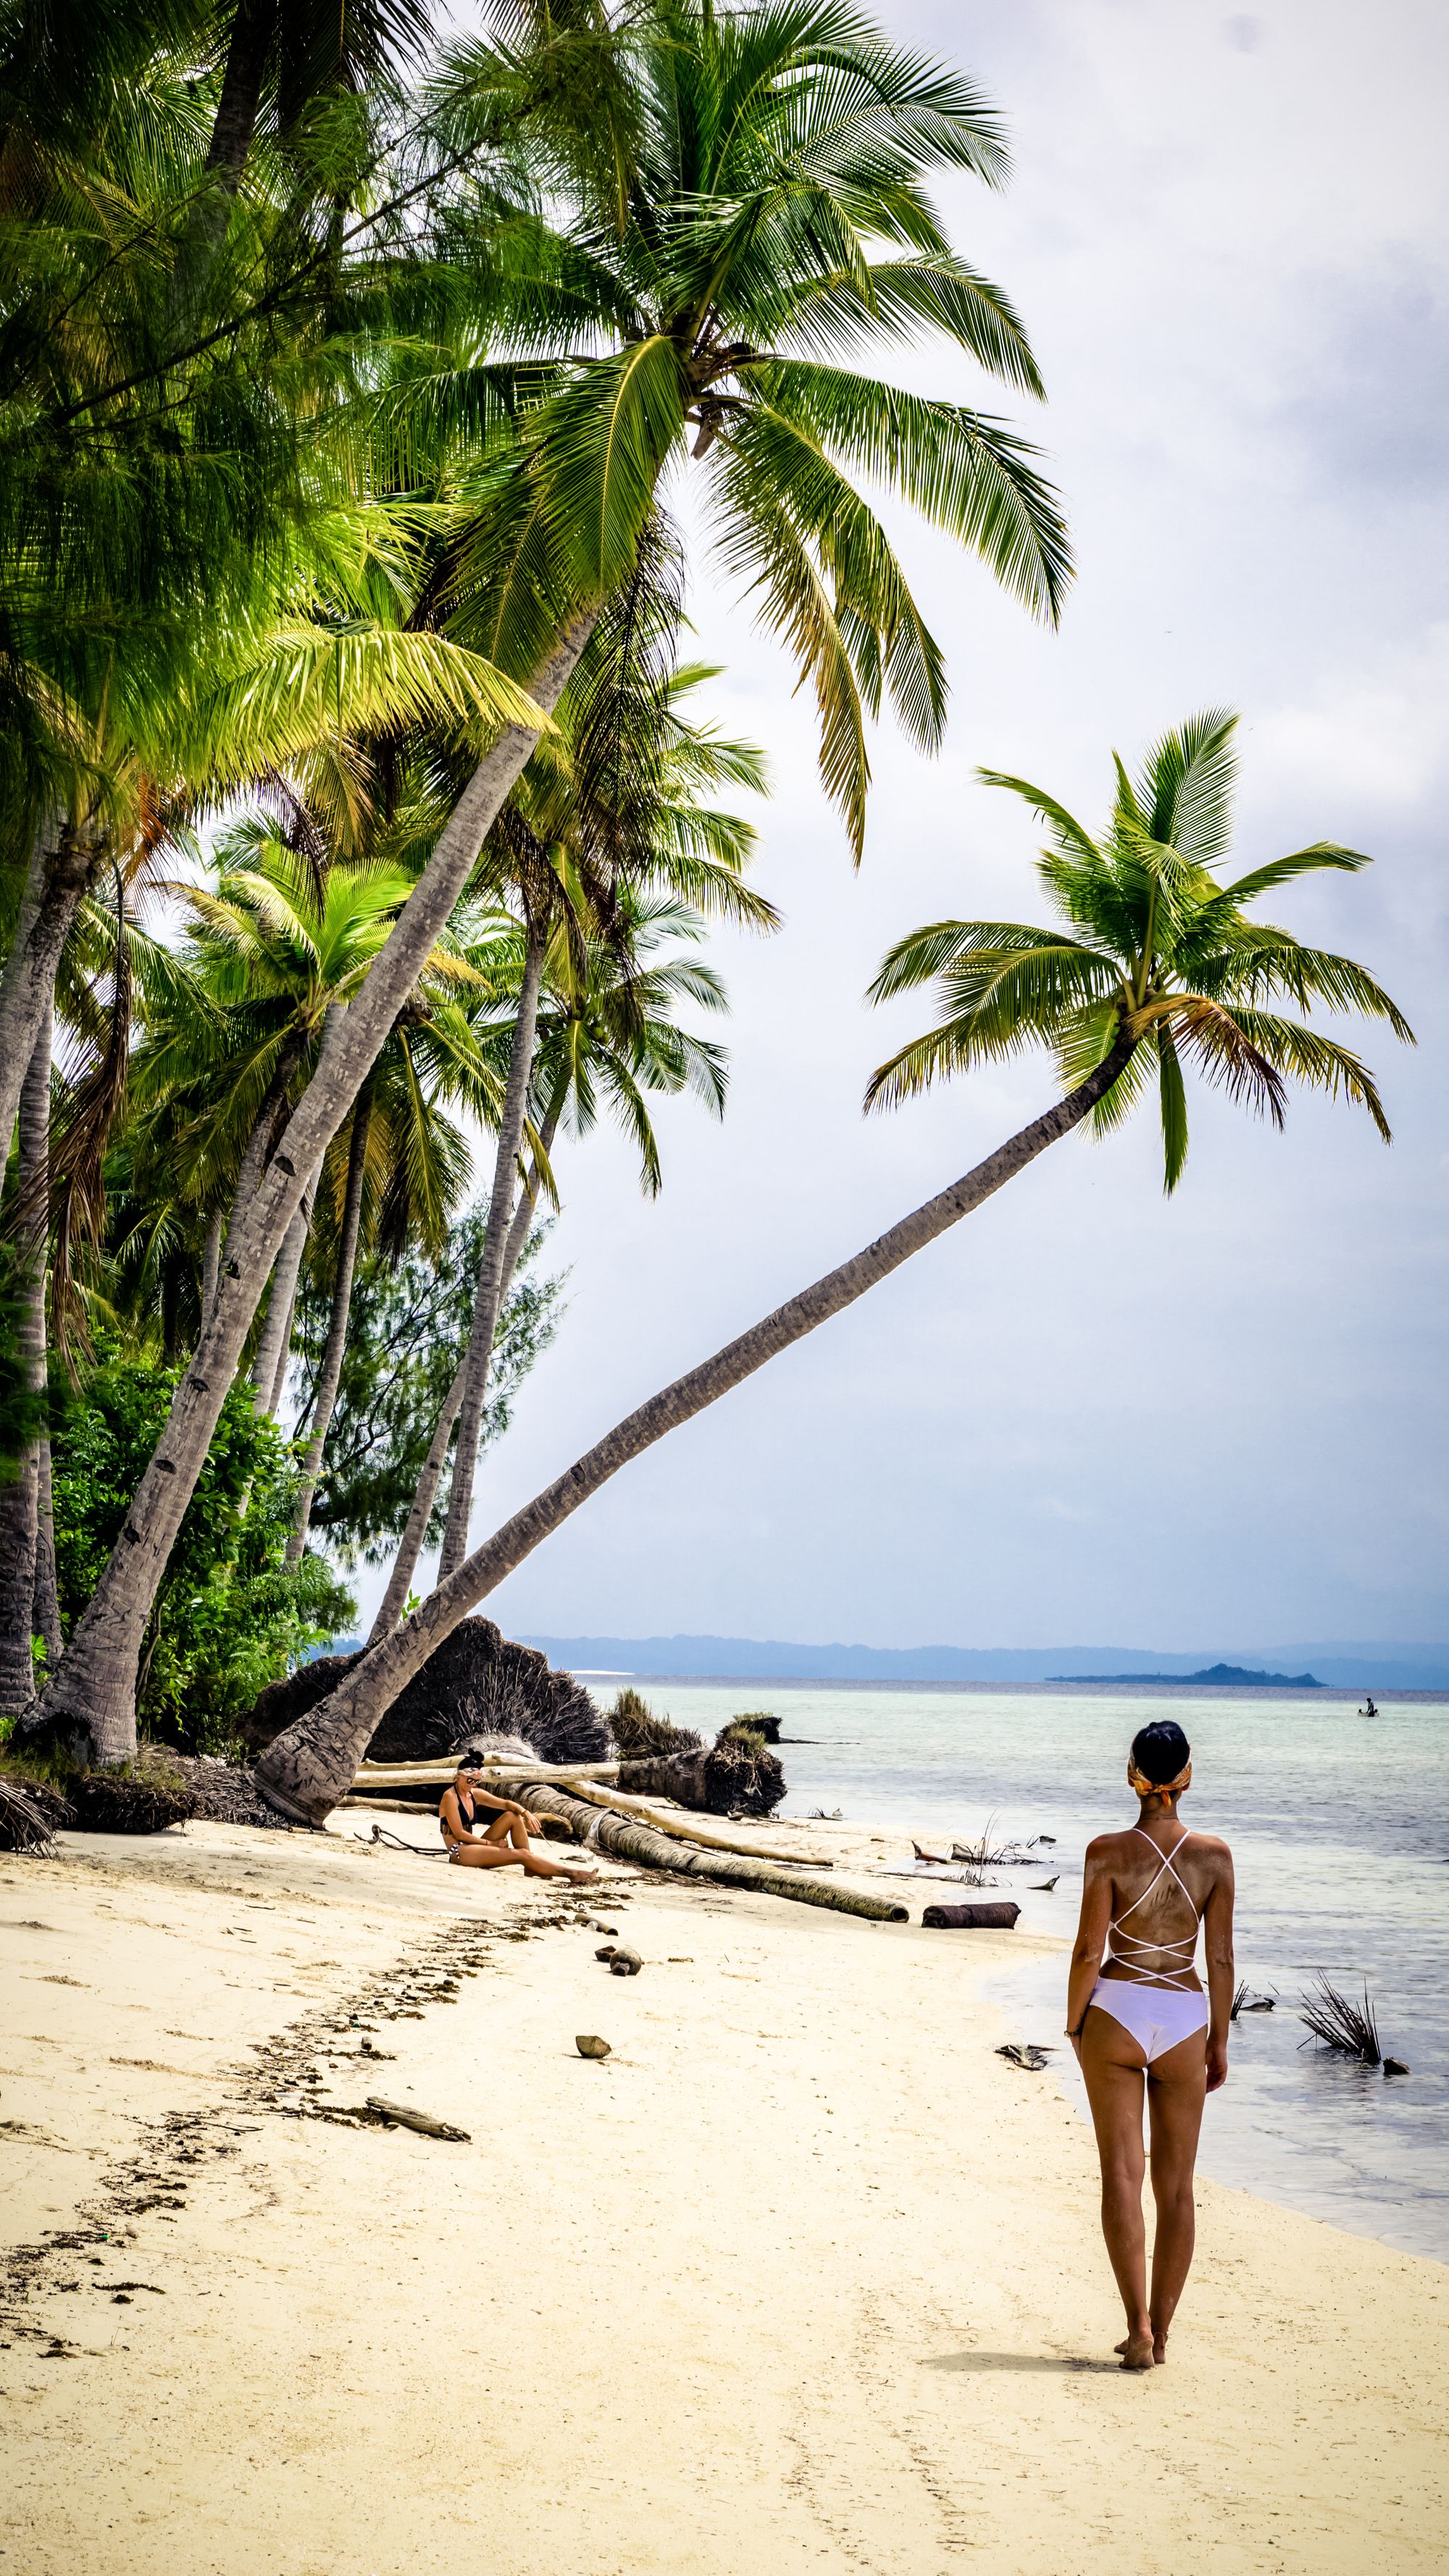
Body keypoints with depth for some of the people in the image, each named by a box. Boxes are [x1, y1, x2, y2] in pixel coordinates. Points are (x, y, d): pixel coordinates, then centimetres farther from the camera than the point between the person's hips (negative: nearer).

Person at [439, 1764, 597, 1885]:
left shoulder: (475, 1794, 10)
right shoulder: (450, 1797, -12)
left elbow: (506, 1803, 8)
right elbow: (459, 1833, -16)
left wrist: (526, 1813, -13)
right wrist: (490, 1843, -11)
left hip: (473, 1847, 8)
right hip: (459, 1852, -8)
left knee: (512, 1816, -4)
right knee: (521, 1855, -18)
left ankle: (531, 1867, -8)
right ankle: (572, 1874, -20)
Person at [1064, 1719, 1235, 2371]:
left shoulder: (1107, 1852, -11)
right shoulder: (1214, 1857, -5)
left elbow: (1088, 1952, -9)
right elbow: (1220, 1959, -1)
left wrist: (1073, 2025, 5)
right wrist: (1219, 2043, 10)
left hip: (1116, 2013, -2)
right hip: (1184, 2019, 2)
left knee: (1121, 2176, 5)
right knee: (1176, 2186, 12)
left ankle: (1139, 2325, -2)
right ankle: (1159, 2331, 18)